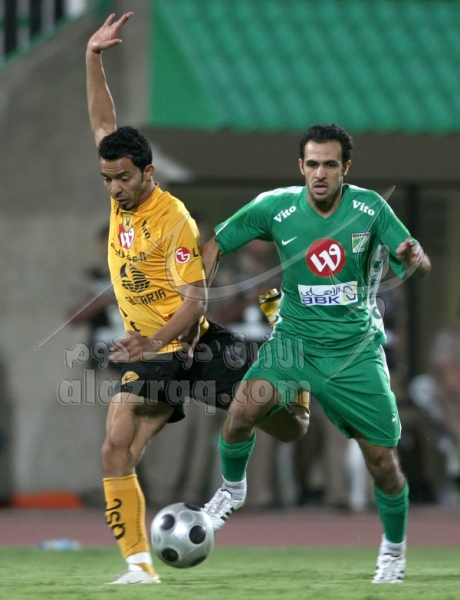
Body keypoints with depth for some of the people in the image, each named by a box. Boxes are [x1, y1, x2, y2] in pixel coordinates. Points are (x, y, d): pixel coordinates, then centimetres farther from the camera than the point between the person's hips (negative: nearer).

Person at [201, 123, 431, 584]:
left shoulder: (370, 209, -10)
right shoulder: (275, 208, -10)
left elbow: (420, 270, -7)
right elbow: (216, 245, 1)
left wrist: (413, 259, -31)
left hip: (356, 349, 0)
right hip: (295, 337, 0)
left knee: (383, 461, 1)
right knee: (244, 409, -27)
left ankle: (394, 549, 28)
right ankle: (232, 490, 2)